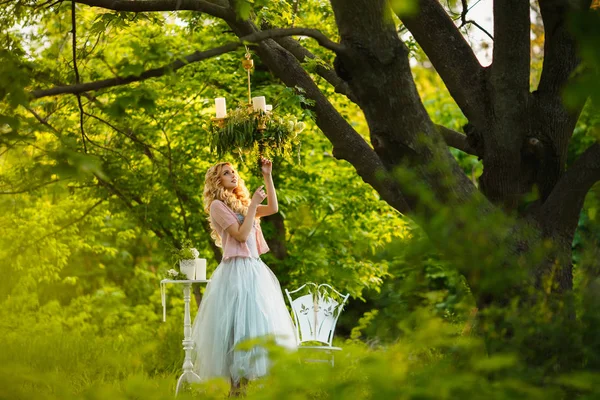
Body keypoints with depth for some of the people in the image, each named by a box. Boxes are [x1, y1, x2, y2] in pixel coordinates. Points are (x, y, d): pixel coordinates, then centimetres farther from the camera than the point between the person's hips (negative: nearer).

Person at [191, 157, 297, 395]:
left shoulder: (241, 203, 18)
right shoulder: (217, 205, -5)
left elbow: (273, 208, 13)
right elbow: (241, 235, -13)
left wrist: (267, 177, 10)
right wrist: (253, 204, -11)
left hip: (255, 269, 8)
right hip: (236, 271, -8)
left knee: (260, 322, 6)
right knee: (239, 324, -10)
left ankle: (251, 380, 8)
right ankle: (236, 385, -8)